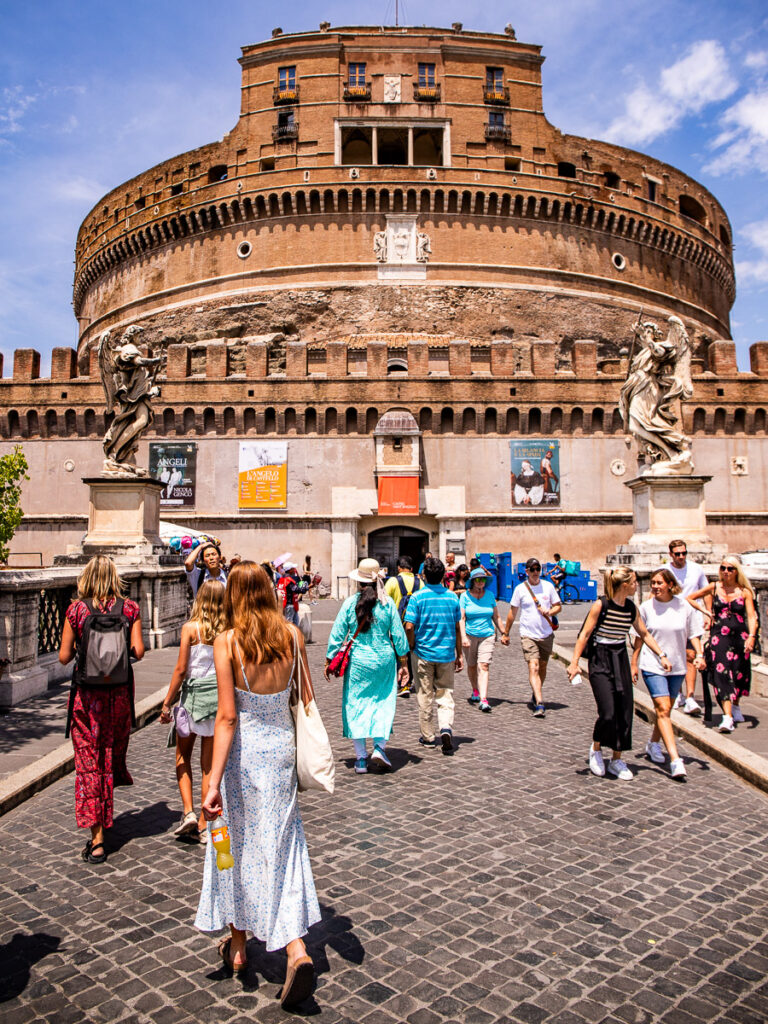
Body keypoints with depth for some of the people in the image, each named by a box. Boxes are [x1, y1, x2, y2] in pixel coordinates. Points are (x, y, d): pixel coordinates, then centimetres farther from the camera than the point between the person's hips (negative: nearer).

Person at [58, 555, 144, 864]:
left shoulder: (76, 609, -7)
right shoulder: (129, 608, -5)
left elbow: (64, 657, -3)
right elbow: (138, 652, -6)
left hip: (87, 694, -1)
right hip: (120, 691, 2)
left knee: (89, 762, 4)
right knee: (114, 748, 24)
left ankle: (97, 838, 4)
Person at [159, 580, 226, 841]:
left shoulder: (191, 628, -10)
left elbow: (180, 670, -9)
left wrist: (166, 703, 0)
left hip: (194, 695, -2)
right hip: (221, 697, 3)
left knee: (183, 757, 18)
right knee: (210, 763, 11)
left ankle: (189, 812, 7)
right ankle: (204, 825, 16)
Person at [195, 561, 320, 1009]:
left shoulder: (227, 642, -14)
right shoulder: (292, 635, -4)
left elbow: (227, 717, -16)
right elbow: (307, 698, 2)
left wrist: (214, 782, -11)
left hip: (243, 750, -2)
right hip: (282, 747, 3)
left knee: (238, 844, 18)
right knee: (282, 847, 14)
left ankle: (238, 945, 35)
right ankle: (297, 950, 3)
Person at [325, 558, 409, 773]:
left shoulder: (350, 602, -7)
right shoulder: (387, 603, -4)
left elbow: (337, 634, -3)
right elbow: (398, 634, 0)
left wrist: (329, 660, 8)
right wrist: (403, 662, 9)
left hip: (357, 662, 0)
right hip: (384, 660, 1)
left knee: (356, 705, 9)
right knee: (383, 703, 13)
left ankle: (361, 758, 11)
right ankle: (379, 748, 1)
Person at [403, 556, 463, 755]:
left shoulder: (417, 597, -10)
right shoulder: (452, 597, 0)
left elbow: (409, 627, -15)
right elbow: (457, 628, 6)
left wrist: (412, 647, 2)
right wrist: (459, 655, 13)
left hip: (424, 652, -2)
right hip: (446, 653, 2)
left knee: (425, 696, 10)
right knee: (445, 695, 11)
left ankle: (428, 736, 19)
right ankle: (446, 728, -10)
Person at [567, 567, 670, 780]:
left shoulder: (631, 607, 4)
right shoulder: (601, 605, -13)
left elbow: (644, 634, 16)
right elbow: (584, 634, -12)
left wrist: (661, 655, 7)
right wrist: (574, 662, -16)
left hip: (621, 659, 6)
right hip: (600, 660, -6)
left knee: (625, 711, 4)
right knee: (608, 712, -11)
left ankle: (617, 760, 18)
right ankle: (596, 749, 17)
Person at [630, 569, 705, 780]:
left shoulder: (684, 607, -2)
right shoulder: (646, 607, -3)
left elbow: (693, 634, 6)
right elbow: (640, 637, 5)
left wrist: (699, 654, -9)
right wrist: (634, 664, 5)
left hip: (677, 666, 2)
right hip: (652, 665, -2)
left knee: (665, 709, 14)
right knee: (663, 709, -12)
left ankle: (653, 743, 38)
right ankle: (675, 760, -16)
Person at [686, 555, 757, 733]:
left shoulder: (745, 591, 1)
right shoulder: (714, 588, 2)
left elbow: (751, 616, -8)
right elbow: (689, 598, 11)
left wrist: (751, 636, -21)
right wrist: (705, 612, 2)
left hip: (740, 637, 1)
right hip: (719, 636, -1)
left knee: (739, 674, 15)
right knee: (722, 674, -12)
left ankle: (735, 706, 42)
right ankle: (727, 717, -17)